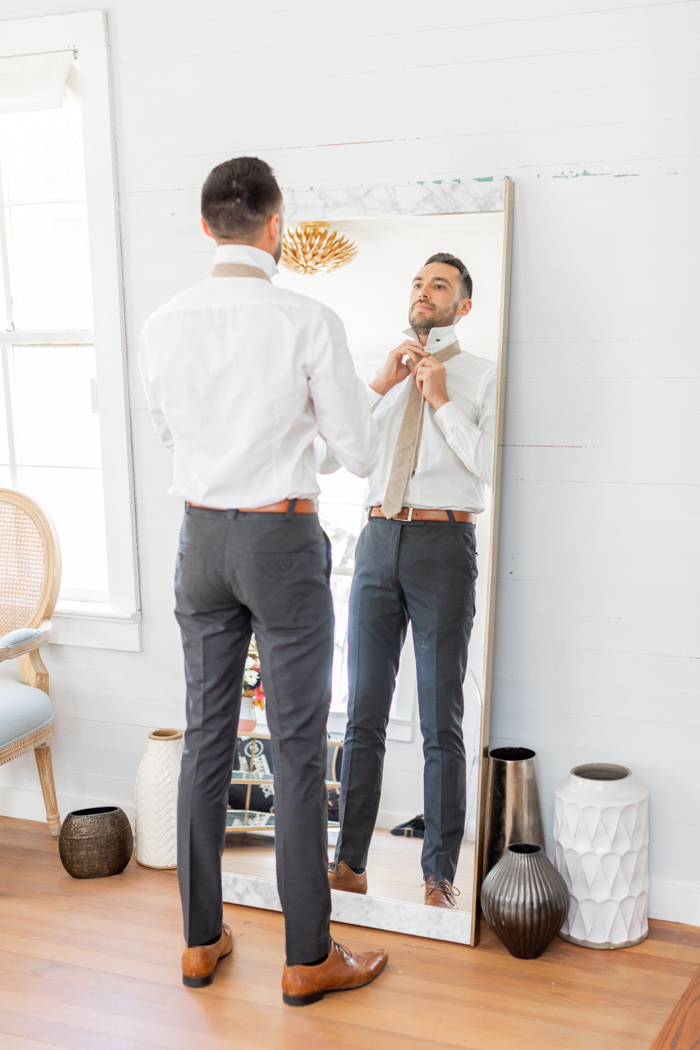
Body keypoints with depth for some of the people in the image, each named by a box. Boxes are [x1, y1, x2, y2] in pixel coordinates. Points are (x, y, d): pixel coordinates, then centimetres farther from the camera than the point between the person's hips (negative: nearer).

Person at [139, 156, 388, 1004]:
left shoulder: (164, 325, -1)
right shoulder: (309, 324, -13)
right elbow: (362, 455, -7)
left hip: (202, 537, 5)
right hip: (283, 540, -4)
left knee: (205, 737, 14)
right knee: (298, 749, 4)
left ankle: (201, 940, 27)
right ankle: (309, 958, 17)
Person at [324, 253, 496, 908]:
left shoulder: (482, 376, 3)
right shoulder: (385, 374, 15)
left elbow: (494, 470, -10)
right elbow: (325, 458, 4)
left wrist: (442, 401, -10)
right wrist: (379, 387, -2)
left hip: (443, 545, -4)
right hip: (378, 541, 4)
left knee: (441, 722, 4)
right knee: (363, 714, 8)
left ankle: (440, 877, 17)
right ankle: (349, 865, 20)